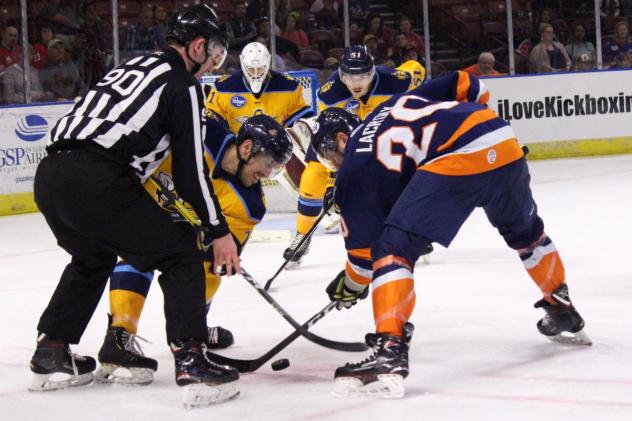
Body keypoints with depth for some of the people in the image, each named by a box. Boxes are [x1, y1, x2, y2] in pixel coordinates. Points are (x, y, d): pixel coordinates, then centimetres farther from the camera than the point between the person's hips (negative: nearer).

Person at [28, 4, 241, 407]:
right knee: (181, 253, 4)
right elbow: (190, 167, 0)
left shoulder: (134, 67, 27)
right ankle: (192, 362, -6)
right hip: (95, 181, -8)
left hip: (50, 175, 8)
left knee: (93, 257, 33)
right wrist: (217, 232, 6)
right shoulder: (183, 85, 3)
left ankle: (51, 353, 34)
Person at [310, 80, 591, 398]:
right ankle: (563, 314, 51)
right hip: (505, 142, 8)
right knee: (523, 230, 35)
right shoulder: (398, 103, 30)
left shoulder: (355, 166, 12)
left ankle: (390, 352, -16)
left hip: (455, 161, -8)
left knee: (392, 248, -1)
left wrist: (351, 286, 32)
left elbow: (363, 242, 14)